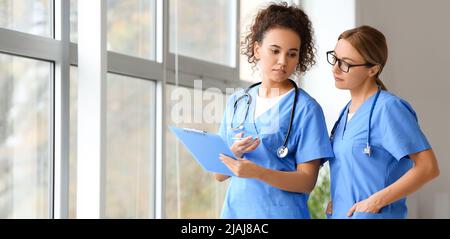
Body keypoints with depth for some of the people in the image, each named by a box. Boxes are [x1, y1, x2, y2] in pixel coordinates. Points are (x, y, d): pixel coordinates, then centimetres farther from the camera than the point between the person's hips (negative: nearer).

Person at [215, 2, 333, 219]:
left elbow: (307, 181, -11)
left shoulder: (306, 109, -7)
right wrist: (233, 154, -14)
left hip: (282, 212, -4)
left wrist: (258, 172, -24)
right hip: (235, 209, 4)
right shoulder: (236, 102, 5)